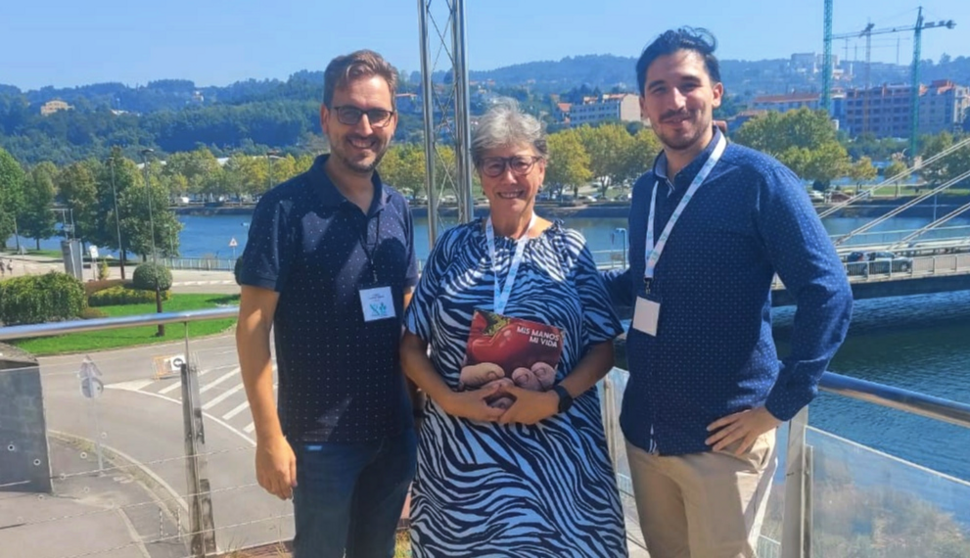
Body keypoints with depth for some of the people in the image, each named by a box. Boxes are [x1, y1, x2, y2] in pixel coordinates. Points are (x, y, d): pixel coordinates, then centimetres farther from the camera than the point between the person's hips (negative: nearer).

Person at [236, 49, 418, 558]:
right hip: (321, 437, -5)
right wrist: (270, 437, -16)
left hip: (395, 430, 5)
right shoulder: (285, 207, -13)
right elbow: (252, 326, -13)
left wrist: (419, 407, 9)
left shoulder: (398, 210, 4)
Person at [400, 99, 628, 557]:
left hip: (555, 452, 0)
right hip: (460, 451, 1)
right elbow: (411, 345, 2)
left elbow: (603, 346, -1)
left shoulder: (570, 249, 1)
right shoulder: (453, 246, 2)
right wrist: (449, 399, -13)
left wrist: (554, 399, -16)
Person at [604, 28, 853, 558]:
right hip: (643, 431, 6)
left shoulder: (758, 179, -12)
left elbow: (828, 293, -16)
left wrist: (779, 405, -17)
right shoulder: (645, 190, 7)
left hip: (721, 439, -6)